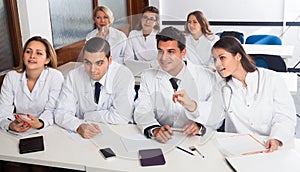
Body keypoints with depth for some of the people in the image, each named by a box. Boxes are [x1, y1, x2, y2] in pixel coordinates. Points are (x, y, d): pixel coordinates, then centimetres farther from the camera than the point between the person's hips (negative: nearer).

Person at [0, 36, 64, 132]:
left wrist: (40, 124, -29)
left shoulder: (56, 77, -7)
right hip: (18, 133, 3)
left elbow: (51, 110, -8)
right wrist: (10, 125, -25)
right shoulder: (11, 77, 1)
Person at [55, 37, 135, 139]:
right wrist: (79, 127, -30)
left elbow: (121, 117, -20)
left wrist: (86, 115, -12)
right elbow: (61, 113, -10)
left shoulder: (124, 75, -14)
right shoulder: (74, 76, -6)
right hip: (83, 137, 2)